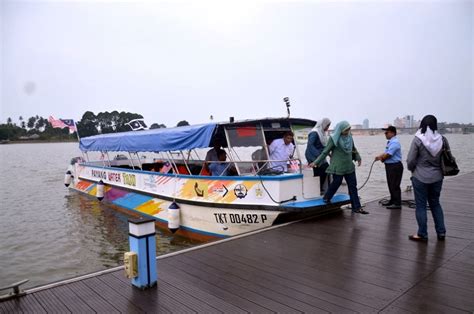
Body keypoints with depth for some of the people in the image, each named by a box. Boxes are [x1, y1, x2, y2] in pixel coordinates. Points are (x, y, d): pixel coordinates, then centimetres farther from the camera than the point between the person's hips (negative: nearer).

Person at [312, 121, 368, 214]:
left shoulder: (349, 137, 5)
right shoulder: (334, 139, -12)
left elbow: (353, 149, 22)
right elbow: (325, 152, -9)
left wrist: (358, 158, 14)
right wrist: (316, 162, -11)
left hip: (349, 166, 6)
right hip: (338, 167, -6)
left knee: (353, 186, 5)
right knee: (336, 183, 4)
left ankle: (356, 207, 10)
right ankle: (326, 198, 30)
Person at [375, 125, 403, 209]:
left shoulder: (394, 142, -19)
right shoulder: (390, 142, 14)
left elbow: (388, 154, -22)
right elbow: (386, 153, 18)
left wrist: (381, 158, -4)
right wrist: (380, 156, -1)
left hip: (395, 166, -10)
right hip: (389, 165, 10)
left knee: (395, 185, -4)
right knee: (390, 184, 18)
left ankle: (397, 203, 4)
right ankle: (392, 200, 30)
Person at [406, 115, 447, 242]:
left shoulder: (418, 140, -15)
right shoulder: (441, 139, -2)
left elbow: (410, 160, -12)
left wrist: (412, 169, 8)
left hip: (420, 178, -4)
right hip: (437, 177, 5)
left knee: (421, 205, 6)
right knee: (435, 204, 19)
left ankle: (422, 234, 14)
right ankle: (441, 232, 25)